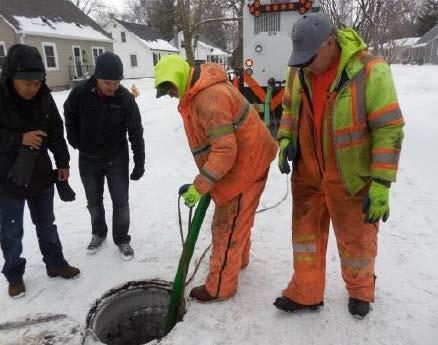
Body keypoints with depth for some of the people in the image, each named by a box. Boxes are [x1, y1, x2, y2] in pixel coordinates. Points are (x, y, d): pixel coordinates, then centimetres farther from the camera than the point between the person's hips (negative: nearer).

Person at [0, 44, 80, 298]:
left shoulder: (44, 97, -6)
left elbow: (56, 131, 5)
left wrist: (63, 163, 5)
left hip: (41, 175, 4)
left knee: (47, 225, 18)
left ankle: (56, 263, 35)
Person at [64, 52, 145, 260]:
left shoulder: (126, 98, -18)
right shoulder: (80, 92, -17)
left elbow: (136, 132, -13)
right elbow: (70, 115, 5)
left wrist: (139, 163, -12)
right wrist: (75, 141, 4)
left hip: (117, 158, -1)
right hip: (88, 159, 2)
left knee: (121, 201, 5)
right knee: (94, 201, 16)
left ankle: (122, 239, 23)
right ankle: (99, 233, 38)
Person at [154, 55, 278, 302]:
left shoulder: (209, 98, -27)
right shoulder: (201, 91, 7)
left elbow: (225, 151, -32)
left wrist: (199, 187, -27)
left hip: (245, 166, -10)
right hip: (243, 161, 10)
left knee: (226, 227, 0)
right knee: (238, 219, 26)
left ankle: (220, 288, 15)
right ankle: (239, 258, 47)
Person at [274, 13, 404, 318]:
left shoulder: (370, 70, -20)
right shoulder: (299, 70, -3)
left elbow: (389, 130, -18)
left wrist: (381, 184, -20)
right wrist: (285, 139, -3)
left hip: (351, 178, -4)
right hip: (307, 174, 5)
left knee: (356, 240, 15)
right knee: (306, 234, 15)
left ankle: (361, 290, 44)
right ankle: (305, 294, 35)